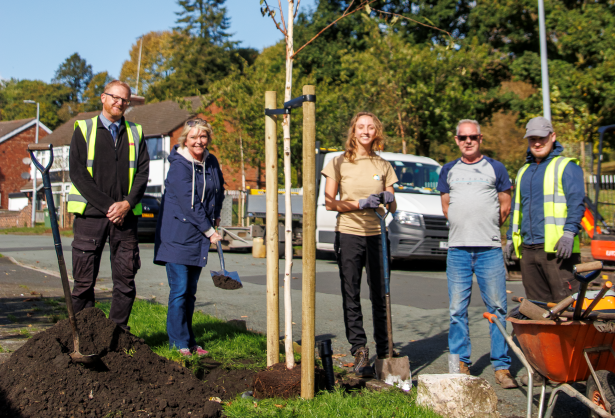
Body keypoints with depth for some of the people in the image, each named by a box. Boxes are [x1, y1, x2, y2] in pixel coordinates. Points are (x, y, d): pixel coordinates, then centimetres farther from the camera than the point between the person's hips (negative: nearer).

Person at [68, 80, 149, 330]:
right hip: (90, 214, -2)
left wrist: (128, 203, -9)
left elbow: (143, 172, 7)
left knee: (125, 280, 3)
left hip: (125, 216, 2)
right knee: (84, 280, -1)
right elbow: (77, 173, -3)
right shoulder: (84, 130, 7)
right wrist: (107, 205, -10)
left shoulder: (135, 133, 15)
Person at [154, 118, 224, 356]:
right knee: (179, 289, -8)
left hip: (198, 237, 7)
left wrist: (216, 216, 18)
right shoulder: (179, 166, -14)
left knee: (190, 291, 11)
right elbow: (189, 203, -17)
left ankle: (188, 341, 17)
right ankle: (179, 343, 0)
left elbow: (219, 189, 28)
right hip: (177, 235, -7)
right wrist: (209, 231, -12)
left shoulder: (211, 163, 8)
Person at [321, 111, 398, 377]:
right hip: (348, 235, -2)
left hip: (377, 235, 2)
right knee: (351, 297, -1)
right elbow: (329, 203, -1)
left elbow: (392, 208, 15)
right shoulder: (339, 163, 4)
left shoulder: (383, 166, 12)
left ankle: (384, 352, 10)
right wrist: (360, 203, -14)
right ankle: (359, 351, 5)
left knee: (380, 296, 1)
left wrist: (389, 200, -9)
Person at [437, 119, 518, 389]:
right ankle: (461, 365, 10)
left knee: (497, 308, -3)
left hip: (489, 248, -2)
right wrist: (464, 229, 12)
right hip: (457, 248, 2)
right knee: (457, 310, 2)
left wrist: (487, 228, 9)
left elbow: (505, 206, 11)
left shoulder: (495, 168, 8)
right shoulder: (449, 170, 15)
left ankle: (502, 367, 3)